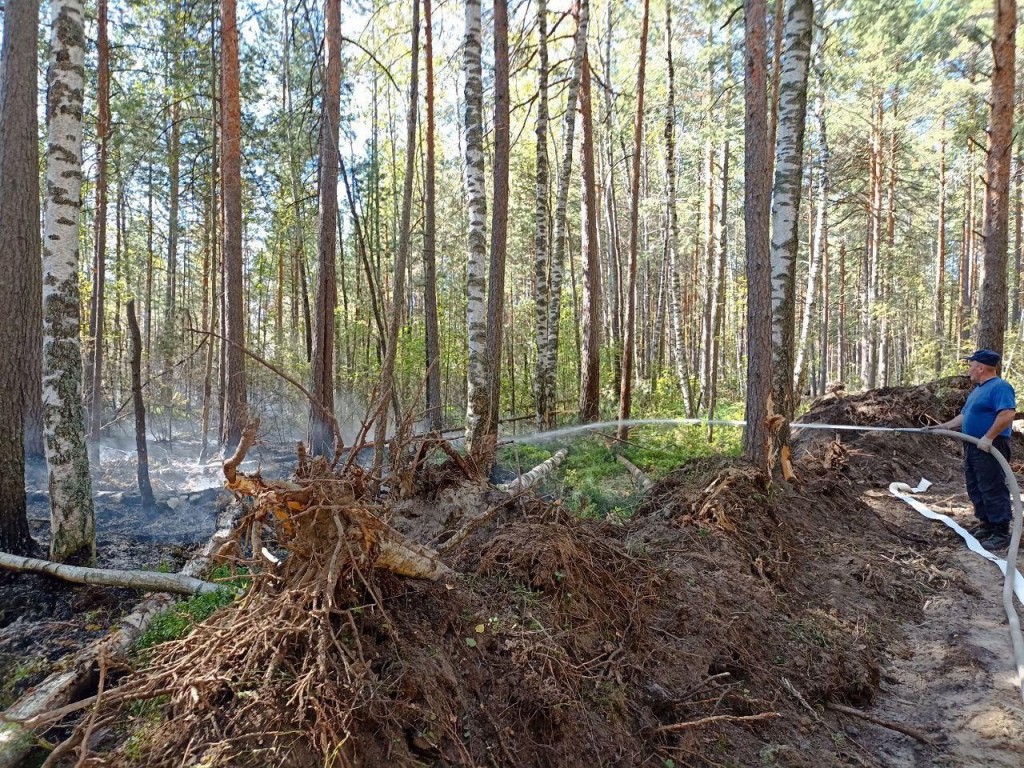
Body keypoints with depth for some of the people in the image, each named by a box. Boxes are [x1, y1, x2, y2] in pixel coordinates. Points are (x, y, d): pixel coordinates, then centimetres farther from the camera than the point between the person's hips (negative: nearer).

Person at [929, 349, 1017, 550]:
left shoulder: (1000, 387, -15)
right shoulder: (978, 389, 17)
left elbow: (1008, 414, -28)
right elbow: (965, 415, 23)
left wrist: (988, 438, -28)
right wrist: (944, 426, 16)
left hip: (990, 448, -10)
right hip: (973, 446, 10)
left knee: (993, 489, -7)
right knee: (975, 487, 15)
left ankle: (1001, 532, -1)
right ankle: (986, 523, 25)